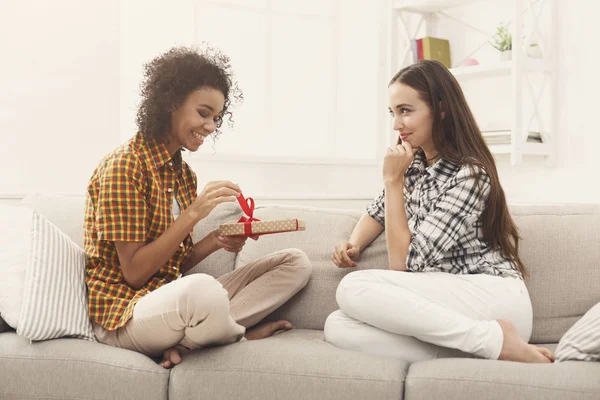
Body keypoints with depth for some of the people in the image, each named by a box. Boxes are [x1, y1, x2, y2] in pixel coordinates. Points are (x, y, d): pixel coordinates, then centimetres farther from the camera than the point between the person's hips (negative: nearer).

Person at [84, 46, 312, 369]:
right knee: (203, 290, -43)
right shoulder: (124, 166, -13)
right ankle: (238, 334, -5)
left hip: (171, 299, 9)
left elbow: (175, 264, 11)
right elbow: (134, 273, -16)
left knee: (296, 262, 2)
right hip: (124, 312, -9)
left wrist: (215, 241, -8)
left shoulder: (184, 174, 13)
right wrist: (193, 214, -21)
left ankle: (187, 342, -14)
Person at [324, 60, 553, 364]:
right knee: (337, 327, -18)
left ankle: (495, 340, -23)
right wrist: (353, 245, 7)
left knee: (354, 288, -27)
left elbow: (404, 263, -14)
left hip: (495, 297, -8)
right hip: (446, 306, 8)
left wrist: (393, 180, -12)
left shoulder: (469, 176, -13)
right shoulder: (415, 162, 12)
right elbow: (380, 211, 29)